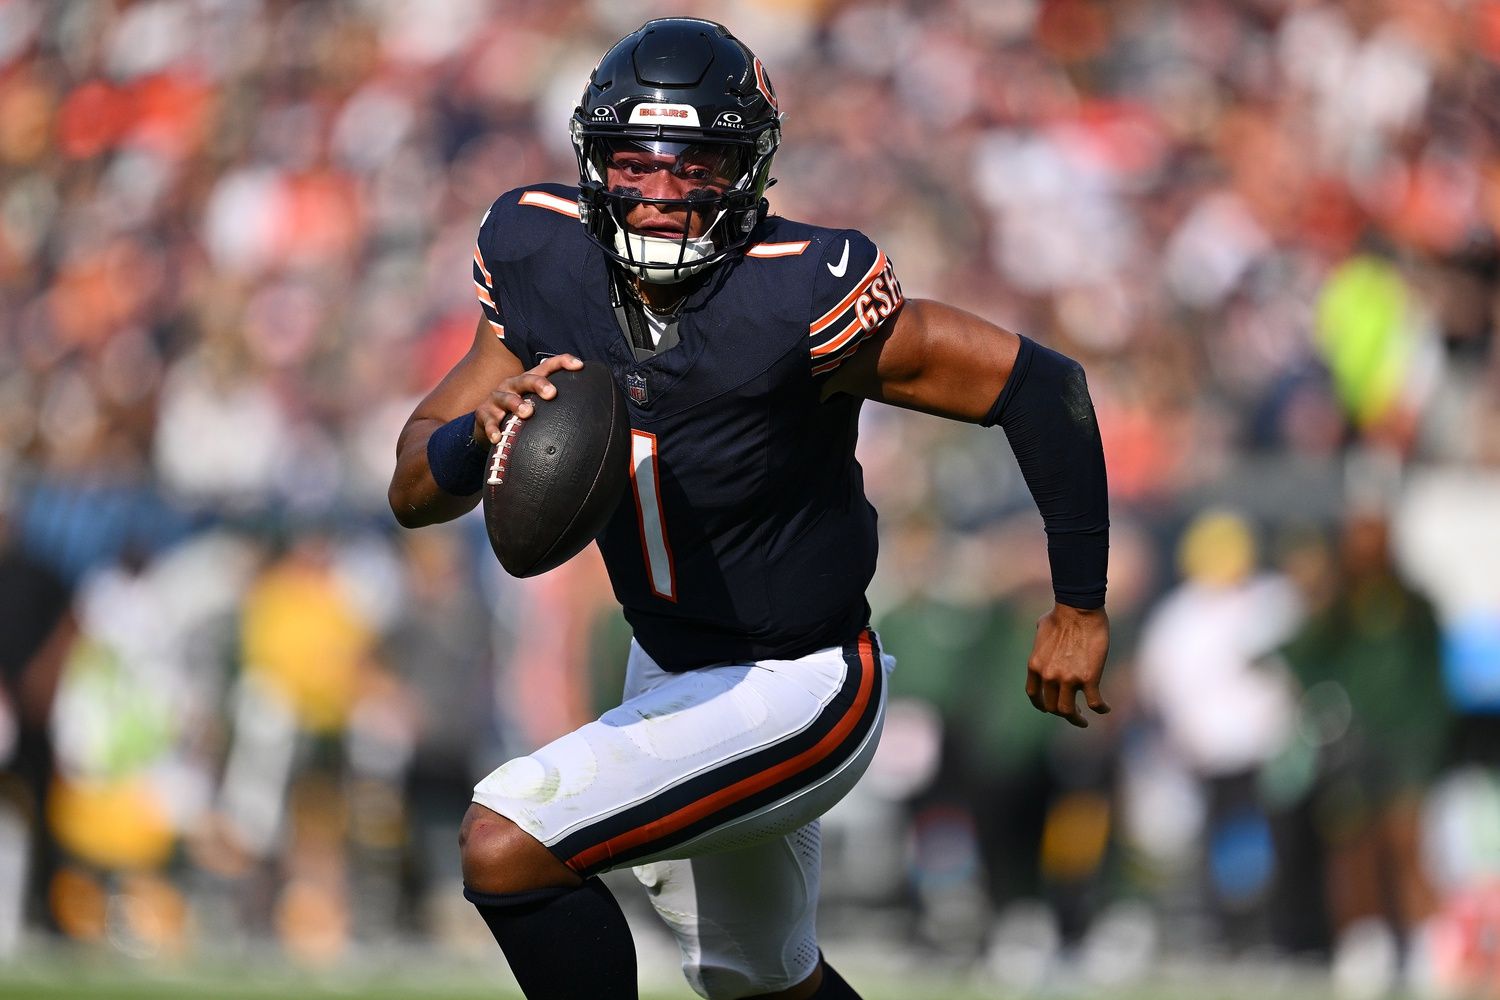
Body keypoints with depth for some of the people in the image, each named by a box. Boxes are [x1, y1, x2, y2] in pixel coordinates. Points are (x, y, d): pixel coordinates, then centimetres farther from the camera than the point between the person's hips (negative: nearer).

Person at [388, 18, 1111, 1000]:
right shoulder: (546, 265, -12)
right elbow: (413, 493, -8)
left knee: (505, 846, -22)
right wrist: (482, 435, -31)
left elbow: (1040, 382, -23)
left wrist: (1080, 608, -17)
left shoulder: (796, 300, -30)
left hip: (792, 694, -7)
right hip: (665, 672, 7)